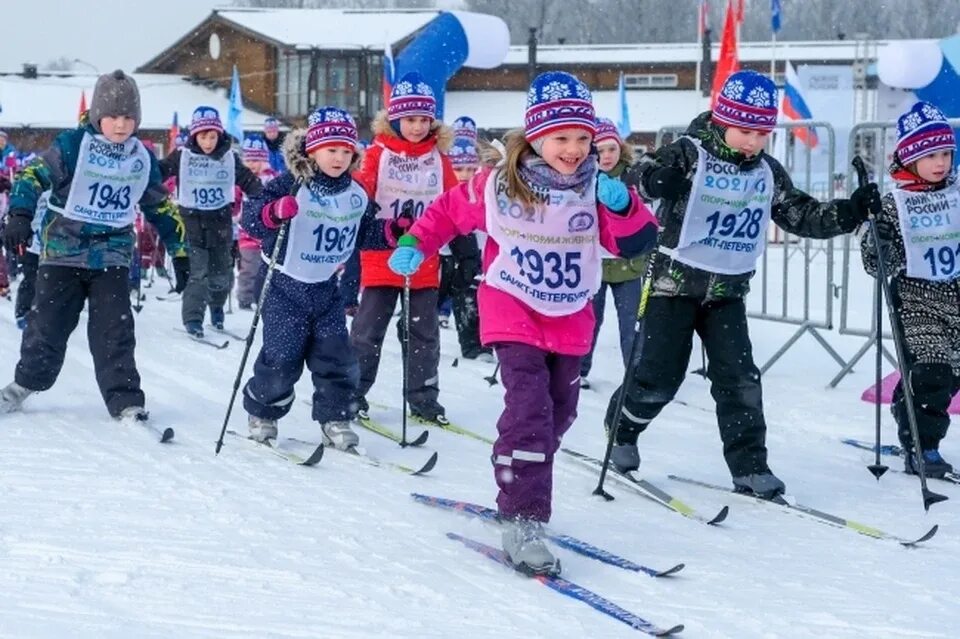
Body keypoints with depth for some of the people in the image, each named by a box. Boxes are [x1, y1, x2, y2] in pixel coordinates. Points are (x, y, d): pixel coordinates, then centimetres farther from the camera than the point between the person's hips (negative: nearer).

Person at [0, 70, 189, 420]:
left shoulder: (143, 160, 4)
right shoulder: (73, 145, -9)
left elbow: (162, 208, 14)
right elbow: (33, 175, -9)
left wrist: (180, 253, 16)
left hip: (112, 256, 2)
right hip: (63, 250, -2)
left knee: (114, 331, -6)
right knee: (48, 325, 5)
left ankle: (125, 401, -2)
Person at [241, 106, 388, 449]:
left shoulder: (356, 196, 3)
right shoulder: (291, 186, -15)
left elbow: (366, 234, 17)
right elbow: (250, 217, -21)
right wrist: (273, 212, -41)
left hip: (327, 290, 5)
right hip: (285, 287, -5)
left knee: (336, 358, 1)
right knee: (281, 359, -5)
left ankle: (335, 419, 12)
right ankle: (262, 414, 15)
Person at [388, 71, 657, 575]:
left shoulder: (595, 189, -8)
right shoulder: (499, 185, -12)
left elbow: (636, 241, -16)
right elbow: (448, 211, 5)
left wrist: (623, 206, -32)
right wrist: (414, 245, -2)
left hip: (570, 320, 4)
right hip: (514, 311, -4)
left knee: (558, 413, 15)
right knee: (529, 409, -19)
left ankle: (519, 491, 36)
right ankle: (521, 521, -20)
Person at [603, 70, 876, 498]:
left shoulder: (767, 173, 5)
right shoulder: (690, 155, -12)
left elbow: (803, 216, 10)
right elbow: (646, 176, -25)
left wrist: (851, 212, -5)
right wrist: (658, 178, -49)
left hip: (728, 290, 5)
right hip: (676, 281, -4)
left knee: (739, 379, -3)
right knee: (659, 375, -2)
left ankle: (750, 466, 1)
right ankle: (620, 431, 25)